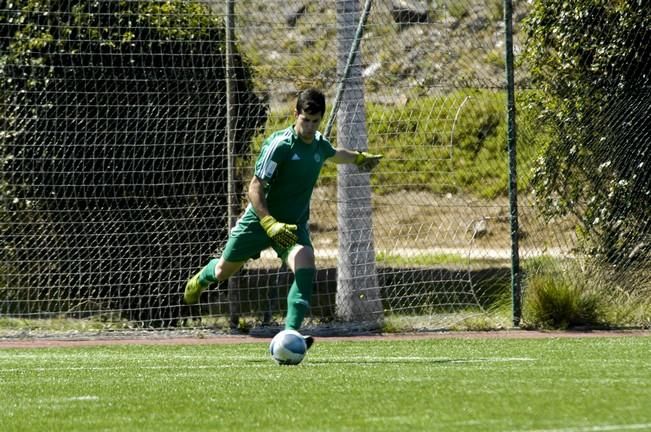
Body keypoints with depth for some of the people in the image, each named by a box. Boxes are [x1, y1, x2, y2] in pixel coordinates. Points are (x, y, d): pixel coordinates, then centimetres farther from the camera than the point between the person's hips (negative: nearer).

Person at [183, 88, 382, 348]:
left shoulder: (319, 144, -1)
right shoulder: (279, 144, -22)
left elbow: (336, 155, 28)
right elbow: (255, 189, -25)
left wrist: (360, 158, 43)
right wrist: (270, 224, -37)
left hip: (294, 224, 4)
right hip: (259, 219, -4)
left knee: (306, 266, -26)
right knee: (224, 272, 14)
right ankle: (202, 278, 53)